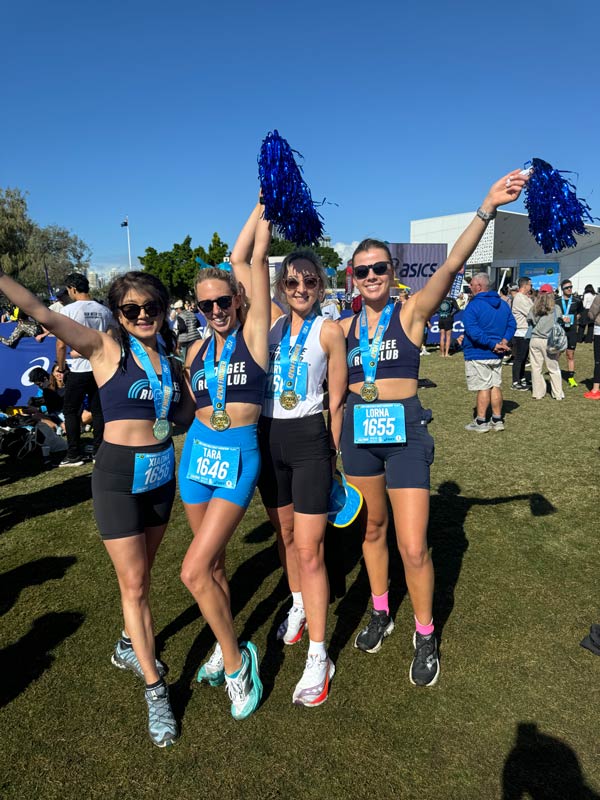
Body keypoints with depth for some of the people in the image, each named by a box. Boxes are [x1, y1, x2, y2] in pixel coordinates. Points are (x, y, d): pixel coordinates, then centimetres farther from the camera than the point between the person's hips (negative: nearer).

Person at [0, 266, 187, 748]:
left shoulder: (171, 362, 5)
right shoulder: (104, 348, -8)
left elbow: (184, 415, 13)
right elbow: (45, 315, -19)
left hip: (162, 472, 5)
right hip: (118, 475, -5)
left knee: (141, 574, 19)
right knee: (133, 584, 2)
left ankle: (130, 646, 43)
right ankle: (156, 690, 15)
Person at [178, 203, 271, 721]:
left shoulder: (253, 333, -5)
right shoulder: (196, 351, 8)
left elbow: (258, 260, -7)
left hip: (240, 455, -5)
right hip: (198, 451, 6)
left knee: (195, 571, -11)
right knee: (212, 564, 16)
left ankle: (235, 660, 12)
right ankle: (228, 648, 38)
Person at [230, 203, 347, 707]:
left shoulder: (328, 331, -5)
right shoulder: (272, 320, 5)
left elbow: (337, 403, -3)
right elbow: (239, 260, 5)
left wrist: (336, 459, -1)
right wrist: (265, 205, 2)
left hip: (310, 440, -4)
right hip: (269, 437, 5)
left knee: (309, 550, -2)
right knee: (285, 534, 20)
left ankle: (318, 657, 10)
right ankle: (299, 605, 45)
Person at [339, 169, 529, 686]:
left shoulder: (411, 313, -3)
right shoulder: (343, 327, 6)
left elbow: (450, 267, -20)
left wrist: (487, 208, -31)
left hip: (404, 431, -4)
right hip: (358, 432, 4)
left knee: (413, 548, -3)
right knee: (372, 528, 18)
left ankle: (425, 636, 24)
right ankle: (381, 614, 41)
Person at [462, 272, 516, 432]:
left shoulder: (473, 306, -14)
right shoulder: (503, 304, 9)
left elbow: (473, 331, -23)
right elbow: (512, 324, 6)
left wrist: (494, 345, -19)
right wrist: (504, 341, -6)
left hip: (478, 355, -7)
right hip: (496, 355, 7)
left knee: (483, 388, -1)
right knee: (496, 386, 13)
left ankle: (480, 422, 7)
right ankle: (497, 420, 19)